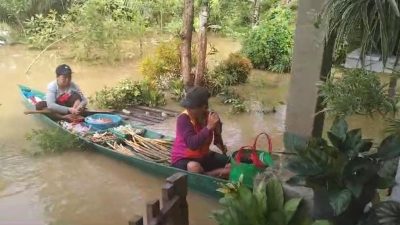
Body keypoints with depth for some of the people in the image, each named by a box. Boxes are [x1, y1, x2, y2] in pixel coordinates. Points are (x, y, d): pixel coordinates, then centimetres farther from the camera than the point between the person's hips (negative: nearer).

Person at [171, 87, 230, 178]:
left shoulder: (209, 116, -9)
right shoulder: (184, 119, -23)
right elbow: (192, 144, -33)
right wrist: (209, 127, -34)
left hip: (204, 157, 6)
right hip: (183, 159, -6)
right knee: (194, 167, -40)